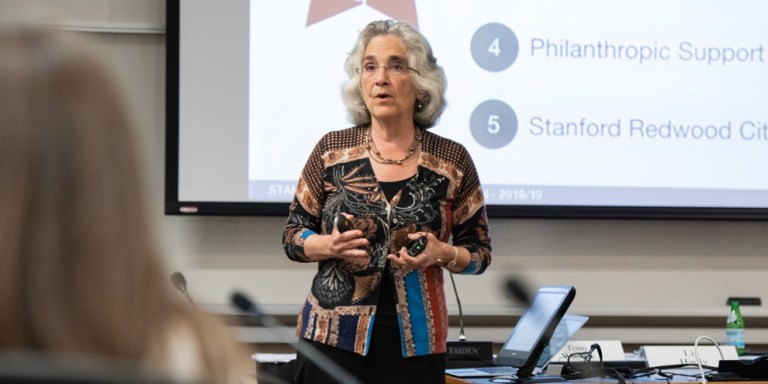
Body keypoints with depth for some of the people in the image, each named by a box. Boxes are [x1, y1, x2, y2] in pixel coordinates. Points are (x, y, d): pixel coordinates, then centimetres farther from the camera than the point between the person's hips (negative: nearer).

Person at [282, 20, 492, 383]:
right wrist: (331, 245, -14)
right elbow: (293, 236, 7)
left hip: (415, 342, 0)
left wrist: (441, 254, -14)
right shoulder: (332, 150, 2)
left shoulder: (453, 160, 1)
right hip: (334, 335, 0)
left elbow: (479, 253, 7)